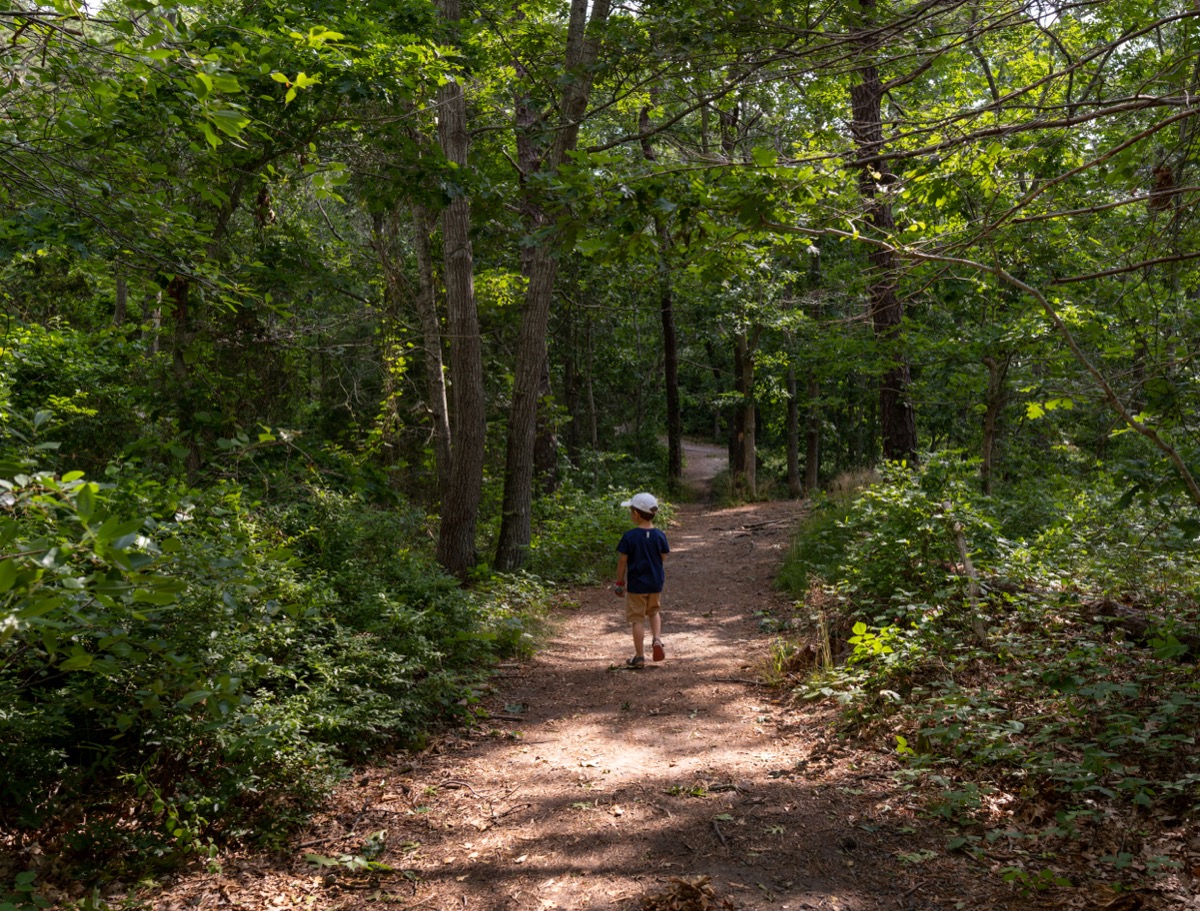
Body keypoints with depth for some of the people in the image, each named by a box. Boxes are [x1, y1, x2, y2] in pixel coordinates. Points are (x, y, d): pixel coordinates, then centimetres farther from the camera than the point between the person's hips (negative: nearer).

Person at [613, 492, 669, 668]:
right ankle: (657, 639, 2)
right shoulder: (659, 535, -5)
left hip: (636, 585, -3)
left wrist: (619, 582, 0)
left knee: (637, 619, 5)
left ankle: (639, 656, 9)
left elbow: (622, 561, -10)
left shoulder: (629, 536, -15)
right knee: (654, 611, 25)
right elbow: (663, 558, 3)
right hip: (655, 584, 3)